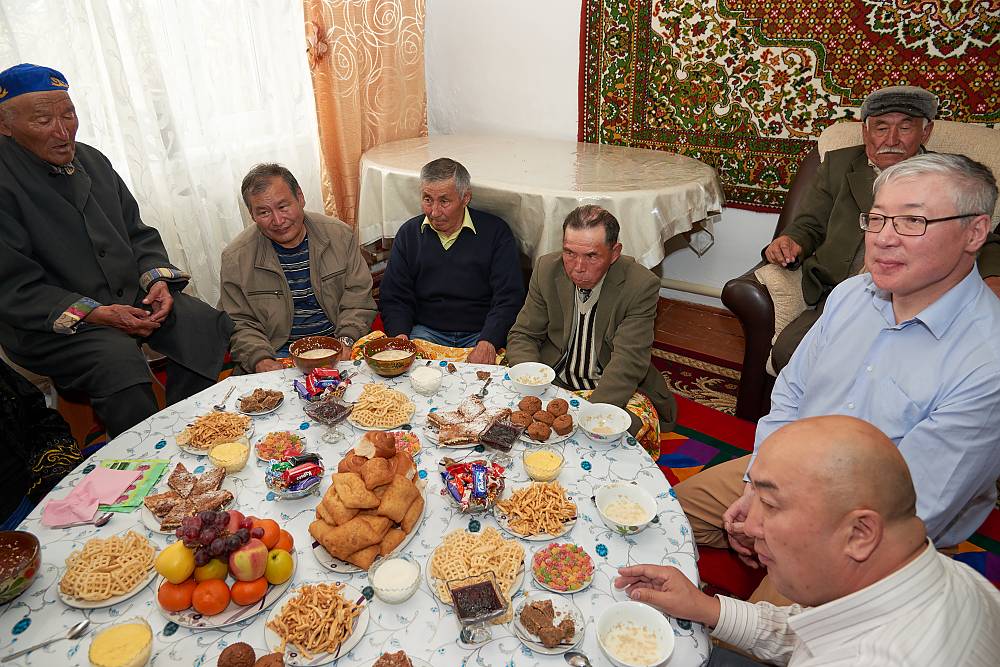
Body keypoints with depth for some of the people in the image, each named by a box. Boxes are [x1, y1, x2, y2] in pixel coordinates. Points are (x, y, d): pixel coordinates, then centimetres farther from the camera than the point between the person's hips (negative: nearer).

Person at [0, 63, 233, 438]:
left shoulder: (91, 160, 10)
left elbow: (138, 233, 15)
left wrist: (158, 279, -6)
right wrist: (97, 314, -21)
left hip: (131, 296, 6)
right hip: (48, 323, -6)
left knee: (209, 326, -16)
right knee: (119, 363, -34)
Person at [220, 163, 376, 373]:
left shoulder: (340, 235, 0)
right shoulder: (236, 258, -2)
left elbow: (358, 295, 2)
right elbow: (240, 325, 1)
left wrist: (346, 340, -13)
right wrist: (261, 360, -17)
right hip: (279, 353, -1)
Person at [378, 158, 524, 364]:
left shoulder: (495, 231, 0)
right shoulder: (409, 233, 10)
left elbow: (509, 299, -7)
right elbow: (394, 297, 8)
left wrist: (488, 343, -22)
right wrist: (400, 336, -12)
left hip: (481, 333, -1)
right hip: (426, 331, 2)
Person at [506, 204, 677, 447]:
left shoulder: (642, 286, -17)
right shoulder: (547, 269, -7)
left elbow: (627, 363, -23)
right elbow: (523, 336, -1)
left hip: (616, 389, -2)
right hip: (554, 380, 3)